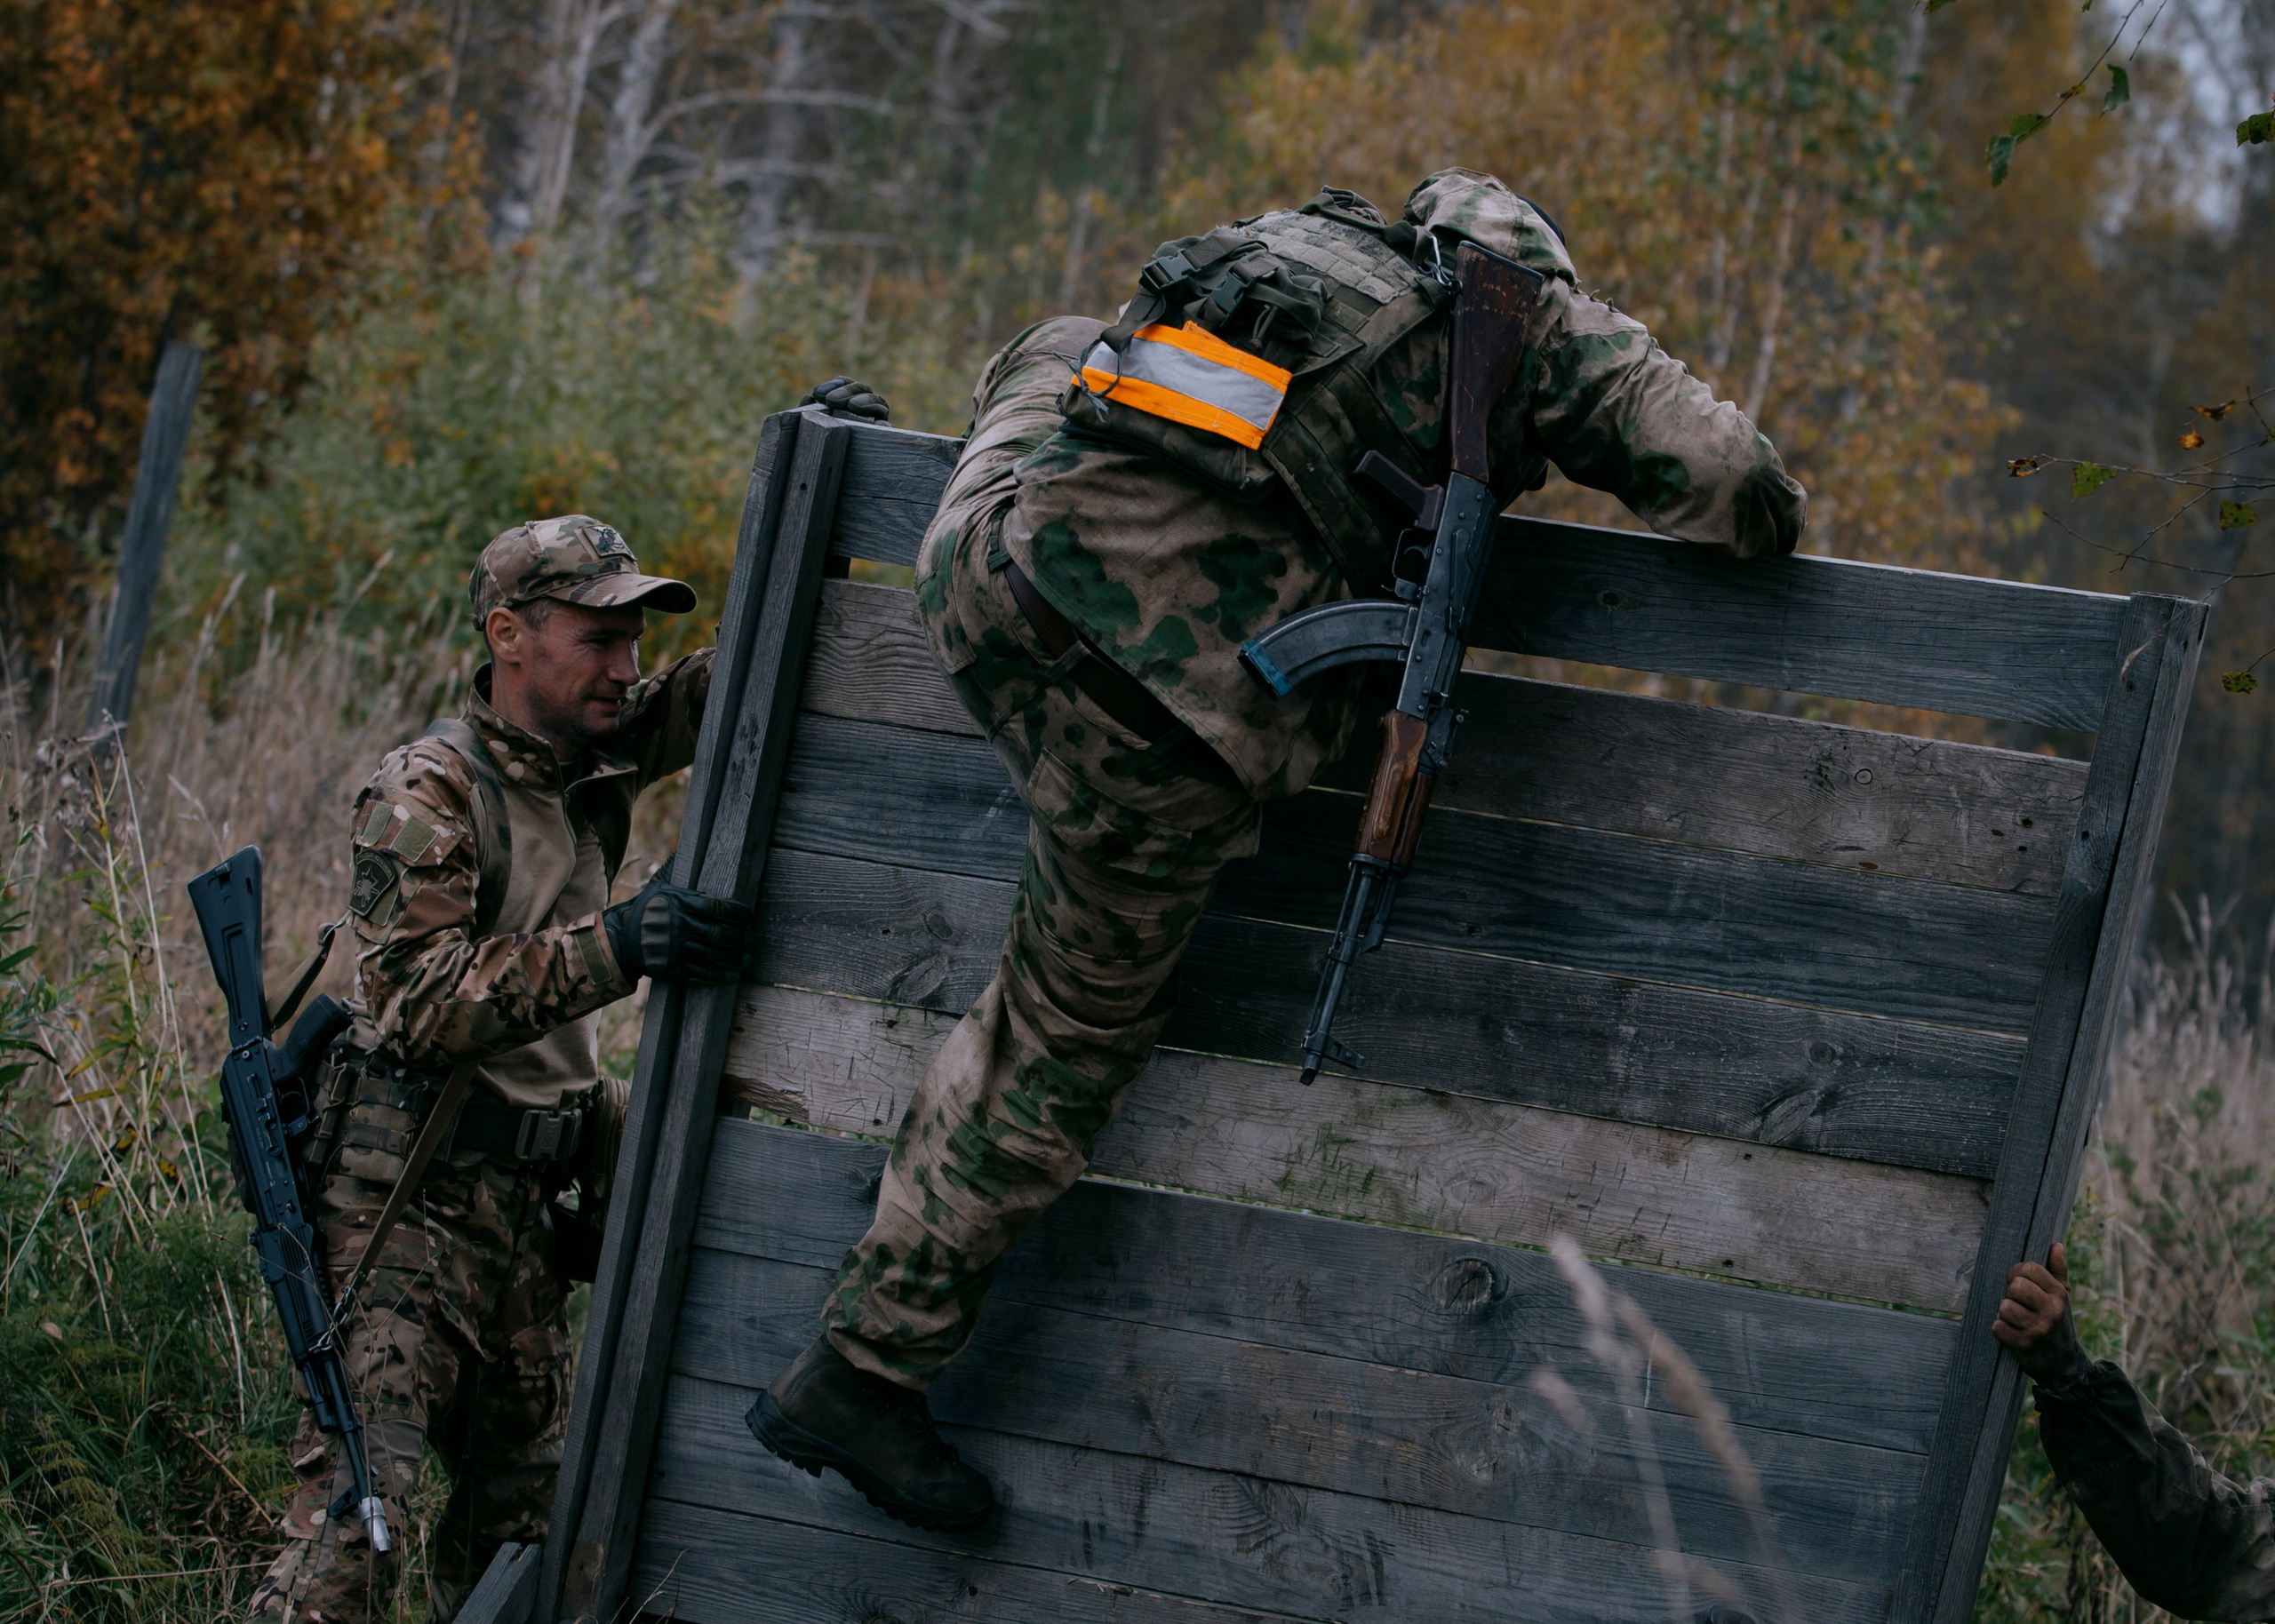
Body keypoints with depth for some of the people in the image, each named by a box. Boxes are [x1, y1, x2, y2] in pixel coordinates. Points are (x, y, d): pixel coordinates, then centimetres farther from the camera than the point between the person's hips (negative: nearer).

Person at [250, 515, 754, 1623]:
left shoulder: (595, 760, 9)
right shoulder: (425, 793, -13)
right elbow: (414, 1005, -24)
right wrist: (611, 948, -34)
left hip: (527, 1207, 8)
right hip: (408, 1200, -8)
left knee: (520, 1510, 13)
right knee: (351, 1515, -16)